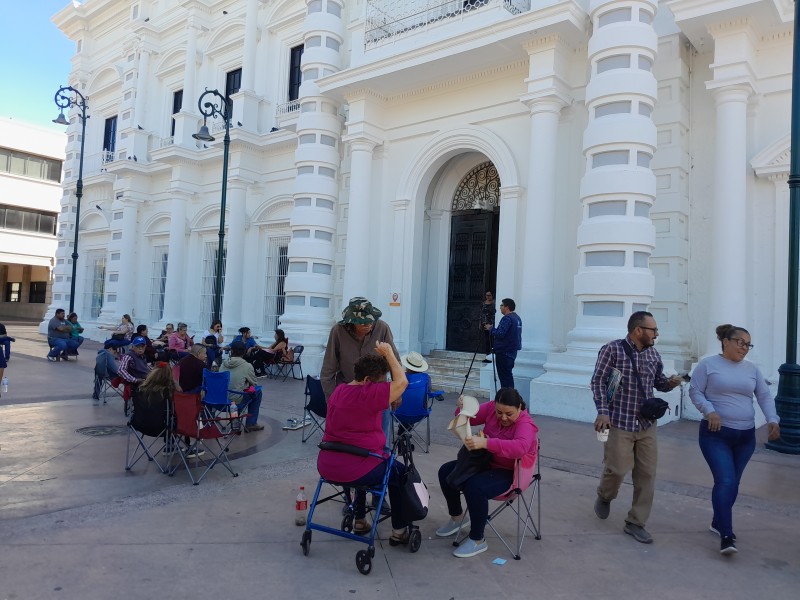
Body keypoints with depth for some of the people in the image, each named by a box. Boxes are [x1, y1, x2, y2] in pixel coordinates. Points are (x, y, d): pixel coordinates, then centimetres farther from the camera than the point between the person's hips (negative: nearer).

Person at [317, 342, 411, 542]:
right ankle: (399, 531, 26)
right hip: (355, 471, -7)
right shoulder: (369, 394, -18)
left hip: (326, 467, 8)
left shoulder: (338, 391, 8)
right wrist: (388, 353, -6)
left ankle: (359, 521, 41)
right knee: (400, 473, 19)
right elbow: (402, 382, -13)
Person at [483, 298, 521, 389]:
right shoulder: (517, 318, 14)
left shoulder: (507, 318, -18)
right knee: (508, 375, 15)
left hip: (504, 352, -10)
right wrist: (493, 329, 15)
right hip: (512, 351, 10)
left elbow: (500, 334, -25)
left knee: (504, 376, -5)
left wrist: (491, 328, -8)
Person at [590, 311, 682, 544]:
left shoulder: (653, 354, 7)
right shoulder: (612, 349, -9)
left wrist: (670, 382, -4)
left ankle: (636, 523, 20)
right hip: (619, 423, -5)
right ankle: (604, 497, 30)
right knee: (617, 469, -4)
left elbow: (659, 381, 19)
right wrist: (602, 412, -18)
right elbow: (598, 381, -10)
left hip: (647, 425, 6)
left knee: (646, 474, 6)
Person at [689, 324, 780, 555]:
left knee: (733, 483, 14)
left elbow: (765, 396, 8)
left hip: (745, 436, 5)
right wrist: (710, 410, -21)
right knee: (725, 482, -15)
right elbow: (695, 392, -6)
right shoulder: (708, 364, -5)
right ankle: (726, 536, -13)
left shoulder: (752, 369, 9)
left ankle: (718, 523, 32)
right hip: (716, 434, -5)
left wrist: (772, 419, -8)